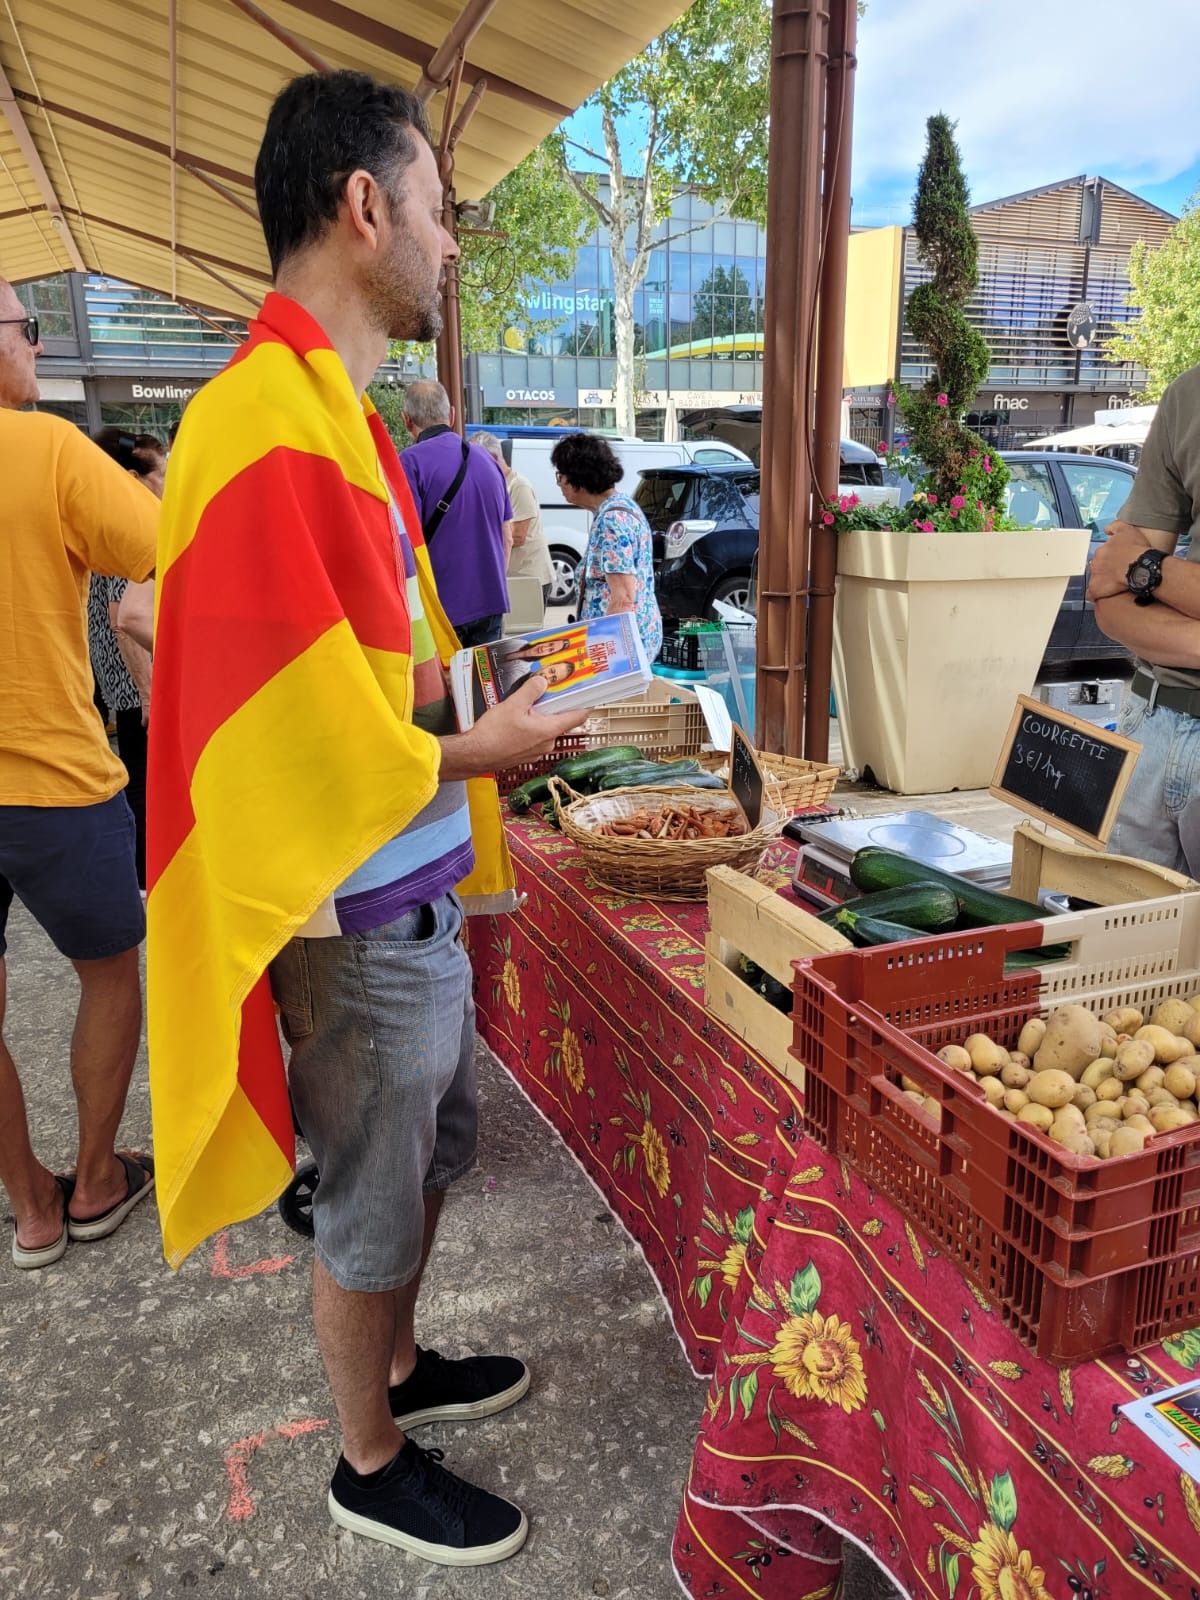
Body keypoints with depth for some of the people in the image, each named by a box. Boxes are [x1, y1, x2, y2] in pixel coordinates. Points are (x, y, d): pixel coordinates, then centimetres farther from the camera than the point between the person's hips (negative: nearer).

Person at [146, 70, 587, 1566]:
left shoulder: (331, 409, 9)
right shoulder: (264, 430, -23)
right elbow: (307, 743, -25)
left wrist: (482, 683, 4)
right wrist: (483, 750, -12)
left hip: (417, 892, 9)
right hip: (355, 916, -9)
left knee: (432, 1151, 26)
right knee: (370, 1202, 12)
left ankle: (399, 1367, 50)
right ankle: (370, 1464, 38)